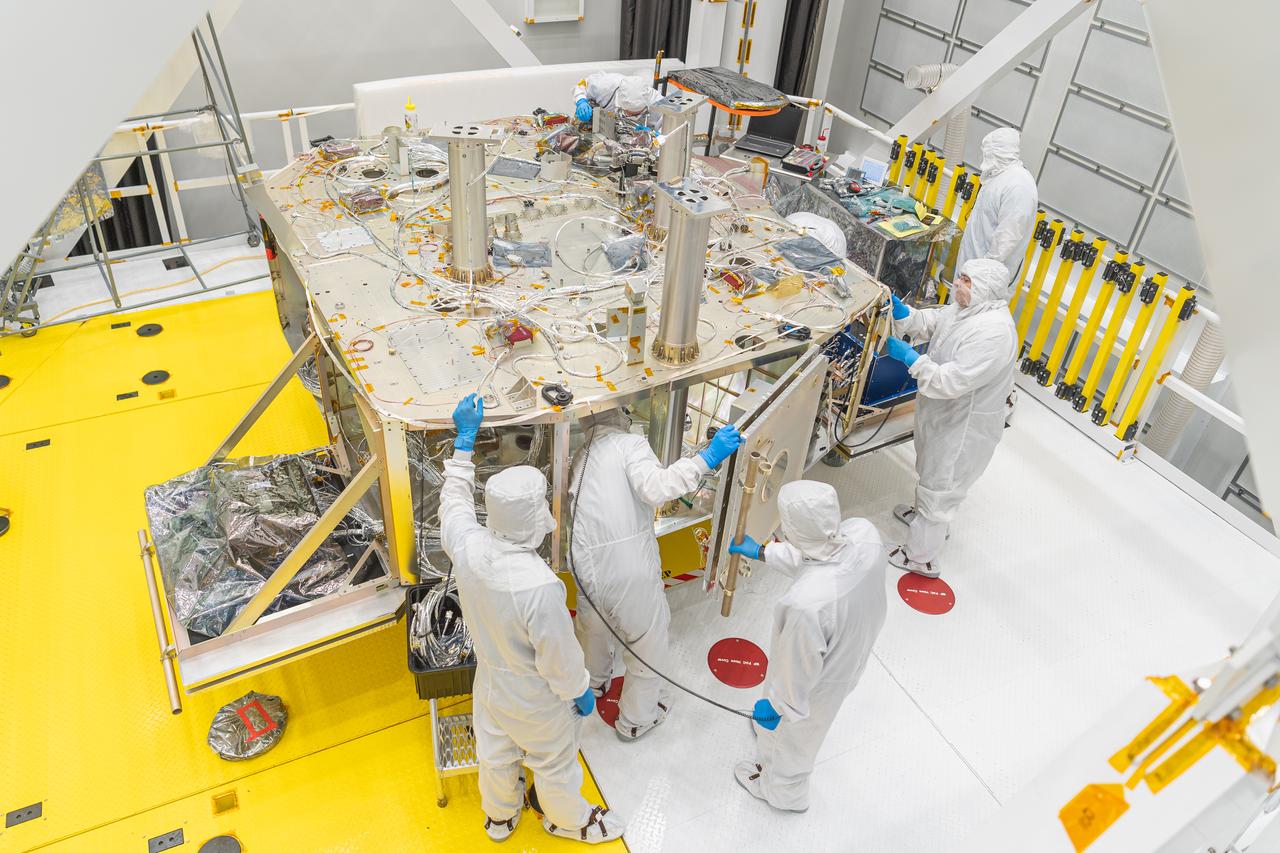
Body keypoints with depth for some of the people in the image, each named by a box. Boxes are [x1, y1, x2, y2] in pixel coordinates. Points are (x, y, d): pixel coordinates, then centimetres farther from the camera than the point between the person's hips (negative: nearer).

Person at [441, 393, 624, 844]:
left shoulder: (467, 546, -26)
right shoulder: (539, 586, -43)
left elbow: (454, 500, -3)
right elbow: (560, 657, -28)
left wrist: (465, 439, 3)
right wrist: (581, 693, -7)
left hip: (489, 683, 6)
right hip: (535, 697, -5)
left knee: (495, 752, 32)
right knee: (554, 761, 25)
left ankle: (500, 815, 61)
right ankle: (567, 819, 55)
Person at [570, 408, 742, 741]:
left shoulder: (582, 457, 12)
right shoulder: (629, 443, -7)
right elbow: (655, 488, -24)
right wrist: (706, 458, -26)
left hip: (588, 566, 6)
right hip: (630, 567, -6)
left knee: (595, 626, 33)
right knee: (648, 639, 16)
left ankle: (595, 684, 60)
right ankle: (636, 719, 33)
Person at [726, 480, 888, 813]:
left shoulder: (805, 604, -47)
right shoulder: (864, 531, -29)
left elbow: (799, 669, -27)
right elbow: (810, 556, -7)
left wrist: (776, 706, -8)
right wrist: (761, 552, 2)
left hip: (819, 684, -6)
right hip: (851, 656, 6)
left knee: (790, 736, 29)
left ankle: (783, 791, 61)